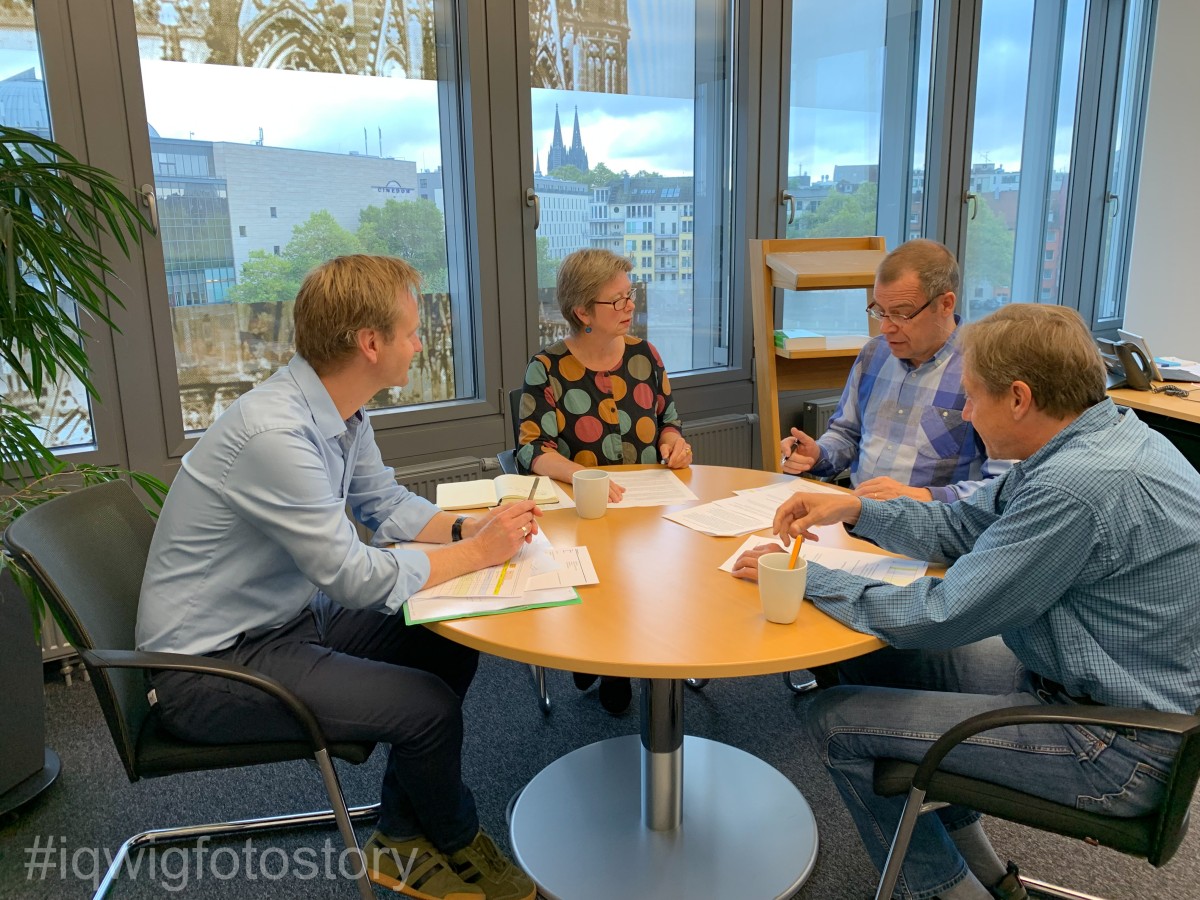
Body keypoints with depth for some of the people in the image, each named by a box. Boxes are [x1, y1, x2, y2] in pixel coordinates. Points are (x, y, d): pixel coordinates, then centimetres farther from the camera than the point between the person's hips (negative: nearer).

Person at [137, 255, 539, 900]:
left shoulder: (341, 412, -2)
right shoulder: (274, 433, -31)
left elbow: (385, 503, 11)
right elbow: (359, 578, -29)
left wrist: (468, 526, -7)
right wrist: (479, 552, -18)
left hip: (289, 618, 10)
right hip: (211, 663, -9)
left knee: (451, 648, 3)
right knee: (430, 706, -19)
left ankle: (402, 844, 19)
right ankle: (455, 841, 16)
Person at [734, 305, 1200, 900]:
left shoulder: (1079, 486, -31)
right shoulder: (1097, 438, 1)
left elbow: (937, 618, -26)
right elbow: (961, 525, 10)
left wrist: (805, 577, -15)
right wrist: (854, 509, -1)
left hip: (1120, 747, -10)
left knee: (837, 721, -8)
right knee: (871, 659, 15)